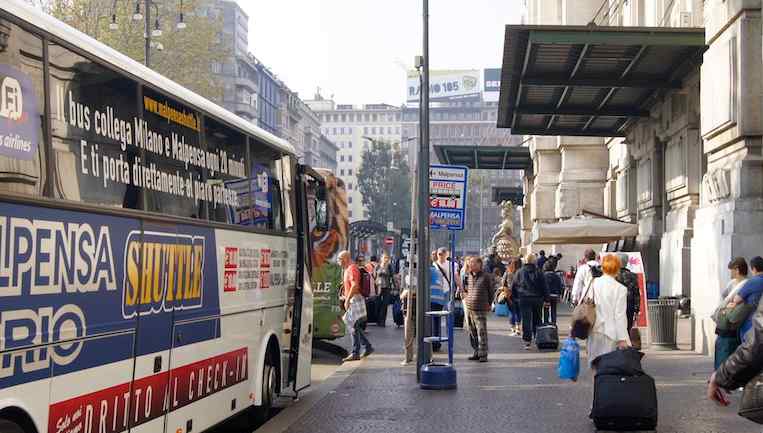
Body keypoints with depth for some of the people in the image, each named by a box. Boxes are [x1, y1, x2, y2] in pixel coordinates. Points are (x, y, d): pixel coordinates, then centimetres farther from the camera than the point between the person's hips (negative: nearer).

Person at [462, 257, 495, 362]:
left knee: (481, 332, -7)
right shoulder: (468, 275, 11)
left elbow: (491, 290, 4)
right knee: (472, 332, 10)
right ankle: (476, 352, 20)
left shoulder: (486, 276, -6)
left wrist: (488, 303, 7)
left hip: (480, 309, -6)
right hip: (469, 308, 6)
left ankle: (483, 355, -3)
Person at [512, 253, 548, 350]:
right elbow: (544, 286, -2)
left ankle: (527, 340, -7)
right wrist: (546, 298, 4)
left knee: (526, 320, -1)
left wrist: (515, 295, 14)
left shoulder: (520, 272, -1)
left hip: (524, 298, 0)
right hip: (537, 298, 0)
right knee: (536, 319, 15)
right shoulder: (538, 272, -3)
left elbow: (514, 286, 3)